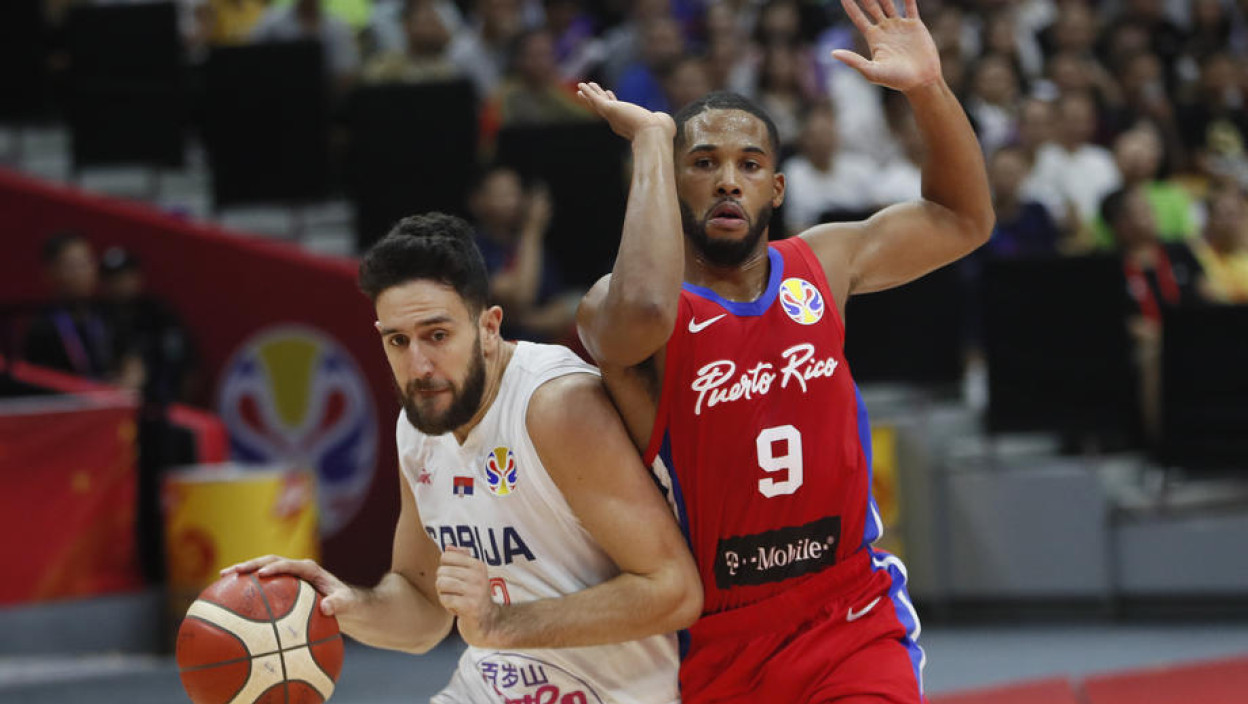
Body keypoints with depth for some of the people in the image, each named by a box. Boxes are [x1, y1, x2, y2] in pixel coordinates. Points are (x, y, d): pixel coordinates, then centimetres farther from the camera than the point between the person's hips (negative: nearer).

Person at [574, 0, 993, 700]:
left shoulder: (822, 264, 5)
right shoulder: (614, 308, -11)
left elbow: (963, 220, 17)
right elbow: (642, 314, -36)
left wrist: (928, 88, 0)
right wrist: (652, 139, -26)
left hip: (852, 623, 2)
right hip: (715, 640, -2)